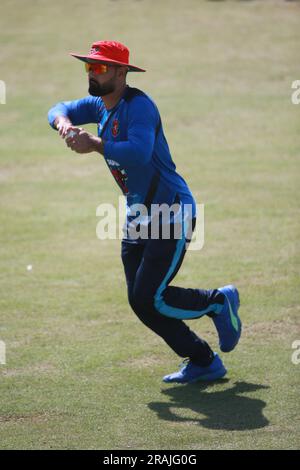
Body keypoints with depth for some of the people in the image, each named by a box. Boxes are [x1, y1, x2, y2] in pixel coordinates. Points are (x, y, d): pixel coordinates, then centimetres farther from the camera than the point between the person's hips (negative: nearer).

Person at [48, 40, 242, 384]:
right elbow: (60, 109, 11)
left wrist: (94, 144, -30)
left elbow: (139, 153, -35)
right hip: (137, 218, 9)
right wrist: (64, 123, -11)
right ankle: (204, 362, 19)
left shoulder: (139, 106, -20)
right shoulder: (99, 106, 9)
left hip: (172, 214, -9)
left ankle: (219, 301, 12)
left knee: (149, 298, -14)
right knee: (140, 301, 7)